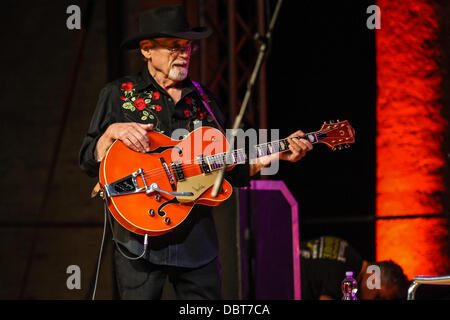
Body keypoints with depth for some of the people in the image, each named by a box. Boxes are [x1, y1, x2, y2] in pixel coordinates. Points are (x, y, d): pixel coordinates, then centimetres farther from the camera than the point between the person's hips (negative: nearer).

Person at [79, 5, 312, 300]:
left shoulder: (205, 99, 14)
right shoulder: (118, 94, 3)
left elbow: (230, 171, 14)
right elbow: (89, 162, -1)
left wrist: (276, 155, 2)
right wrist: (113, 131, -19)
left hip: (198, 240, 4)